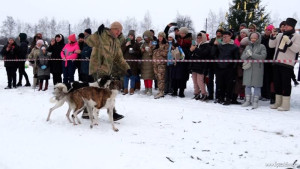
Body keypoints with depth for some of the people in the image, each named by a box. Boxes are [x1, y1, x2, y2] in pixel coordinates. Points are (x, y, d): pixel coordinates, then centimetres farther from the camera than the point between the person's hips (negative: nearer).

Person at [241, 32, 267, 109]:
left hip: (257, 68, -4)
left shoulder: (261, 46, 2)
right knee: (247, 85, 6)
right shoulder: (248, 47, 16)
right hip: (247, 68, 4)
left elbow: (263, 56, -12)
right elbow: (242, 57, 9)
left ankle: (255, 101, 6)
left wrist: (252, 54, -14)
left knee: (256, 85, -2)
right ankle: (248, 100, 15)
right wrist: (247, 54, -12)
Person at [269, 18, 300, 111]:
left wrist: (288, 42, -21)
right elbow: (271, 45, 12)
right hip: (277, 62, 6)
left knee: (286, 83, -4)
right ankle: (278, 102, 21)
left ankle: (285, 104, 2)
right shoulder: (280, 35, 15)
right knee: (277, 82, 11)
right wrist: (273, 36, -3)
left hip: (287, 64, -6)